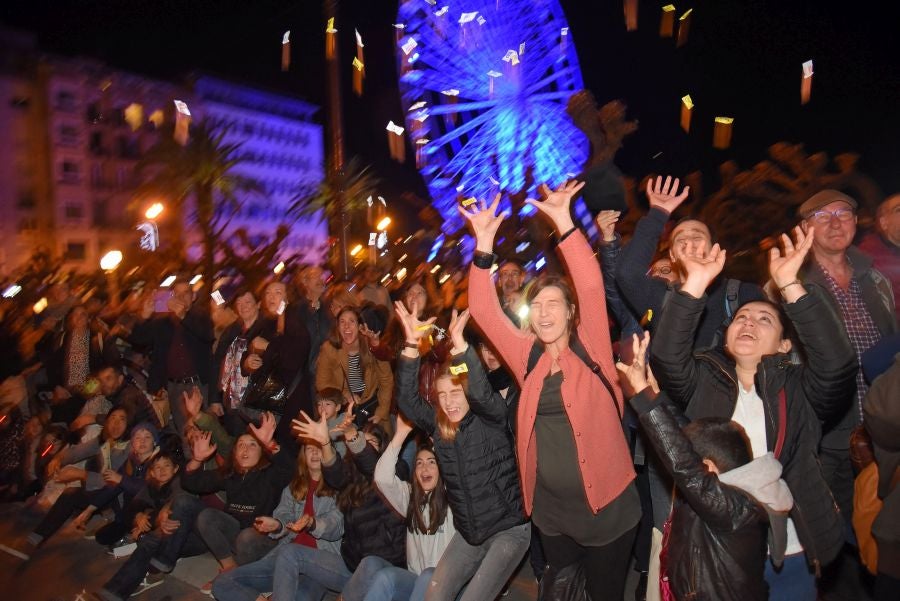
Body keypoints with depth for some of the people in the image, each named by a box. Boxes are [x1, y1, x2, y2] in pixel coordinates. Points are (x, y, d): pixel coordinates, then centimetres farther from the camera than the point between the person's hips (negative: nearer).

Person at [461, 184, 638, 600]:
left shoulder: (591, 348, -7)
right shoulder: (528, 356, 1)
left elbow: (592, 288, -21)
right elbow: (484, 311, -6)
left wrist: (563, 222, -27)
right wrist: (484, 242, -15)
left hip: (606, 505, -3)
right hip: (552, 509, 4)